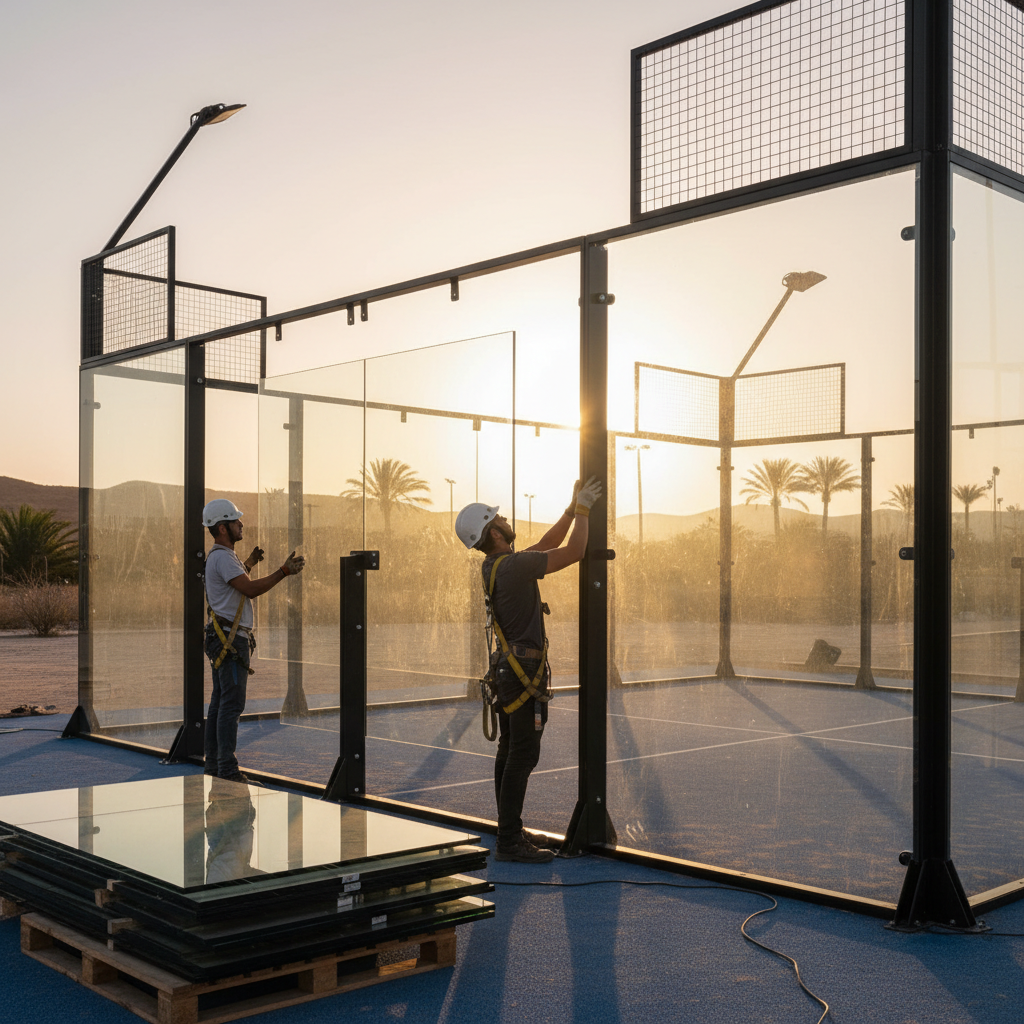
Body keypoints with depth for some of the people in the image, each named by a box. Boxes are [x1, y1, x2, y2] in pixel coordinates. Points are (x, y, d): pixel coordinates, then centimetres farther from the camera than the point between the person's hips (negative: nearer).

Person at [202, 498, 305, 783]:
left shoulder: (218, 557, 18)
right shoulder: (223, 558, -15)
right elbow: (250, 589, -26)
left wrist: (249, 563, 47)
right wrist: (284, 571, -25)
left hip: (223, 639, 11)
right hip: (231, 639, -11)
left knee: (220, 703, 12)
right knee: (232, 703, -10)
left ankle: (213, 765, 16)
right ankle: (227, 769, -10)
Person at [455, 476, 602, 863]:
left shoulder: (494, 565, 9)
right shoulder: (513, 565, -20)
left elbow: (547, 545, 20)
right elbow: (573, 552, -20)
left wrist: (573, 509, 16)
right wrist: (583, 509, -7)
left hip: (508, 667, 10)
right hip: (524, 672, -10)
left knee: (509, 752, 14)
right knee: (523, 755, -8)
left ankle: (509, 830, 23)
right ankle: (509, 841, -7)